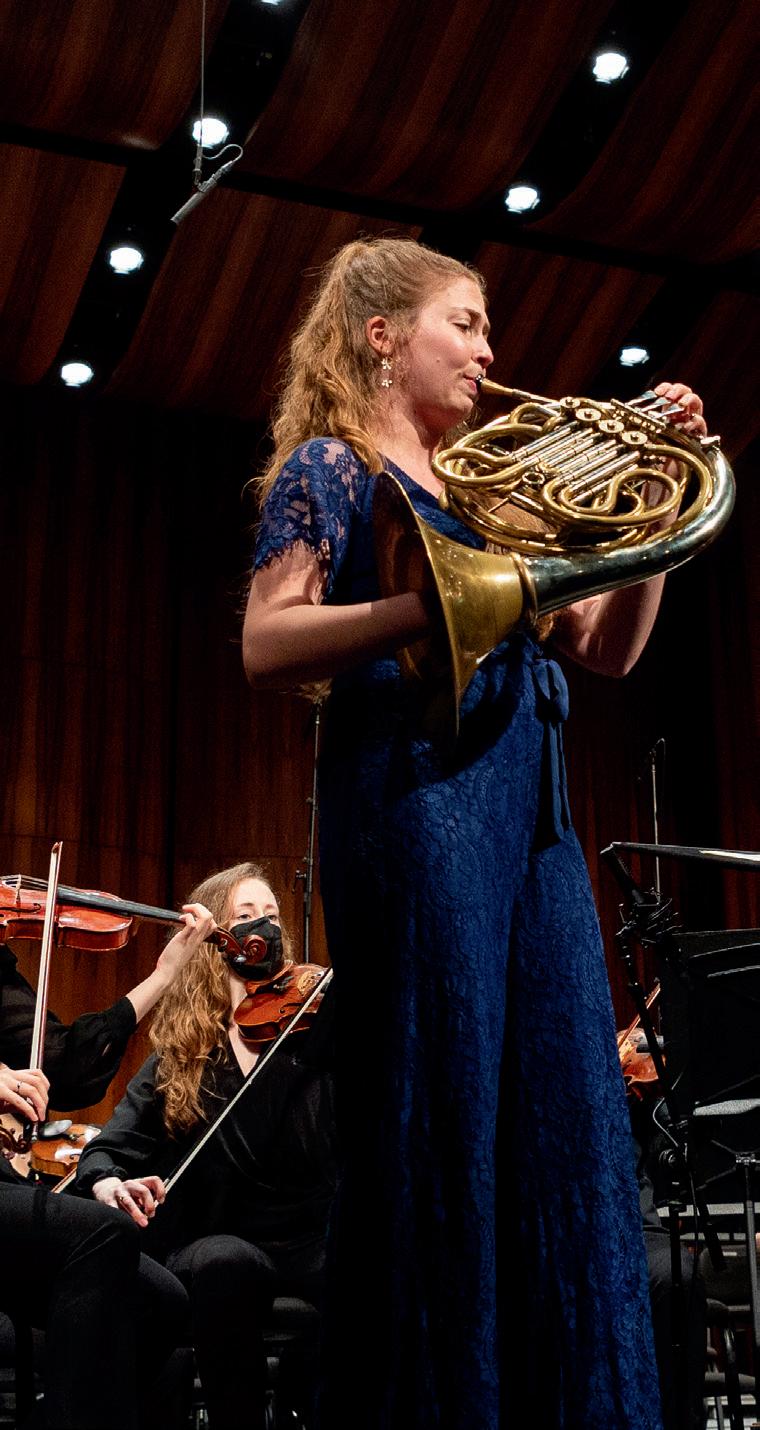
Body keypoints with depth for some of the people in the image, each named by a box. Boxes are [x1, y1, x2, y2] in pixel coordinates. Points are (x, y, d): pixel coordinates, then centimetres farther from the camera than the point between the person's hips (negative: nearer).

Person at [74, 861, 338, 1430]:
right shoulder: (180, 1048, 10)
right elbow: (112, 1144, 7)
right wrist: (108, 1181, -19)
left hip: (316, 1236, 0)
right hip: (220, 1238, 1)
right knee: (225, 1264, -36)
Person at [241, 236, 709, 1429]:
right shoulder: (333, 465, 6)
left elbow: (607, 649, 21)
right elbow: (266, 646, -9)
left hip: (531, 806, 7)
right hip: (416, 787, -7)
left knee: (570, 1125, 2)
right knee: (436, 1123, -9)